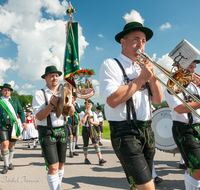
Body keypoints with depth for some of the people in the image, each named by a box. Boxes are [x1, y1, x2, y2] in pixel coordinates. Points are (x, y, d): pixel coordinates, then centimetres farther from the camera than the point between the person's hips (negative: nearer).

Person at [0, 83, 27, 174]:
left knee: (11, 144, 11)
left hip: (13, 126, 3)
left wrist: (23, 121, 1)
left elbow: (20, 111, 12)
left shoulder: (15, 100, 12)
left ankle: (10, 163, 28)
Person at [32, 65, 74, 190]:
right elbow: (39, 116, -13)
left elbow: (71, 113, 2)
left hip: (62, 130, 5)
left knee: (61, 164, 13)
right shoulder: (40, 94, -4)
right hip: (47, 132, -5)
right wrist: (52, 104, -26)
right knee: (53, 167, -10)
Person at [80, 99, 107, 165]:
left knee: (95, 143, -11)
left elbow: (97, 123, 5)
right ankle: (86, 159, 27)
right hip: (85, 129, -2)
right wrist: (86, 114, -19)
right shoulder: (82, 113, -1)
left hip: (92, 129, 2)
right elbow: (82, 122, -17)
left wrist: (92, 122, -15)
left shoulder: (93, 114, 9)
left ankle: (100, 159, -13)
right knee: (85, 145, 7)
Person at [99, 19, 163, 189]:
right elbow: (112, 100, -20)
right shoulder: (111, 65, -4)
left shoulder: (143, 67, 16)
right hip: (125, 131, -7)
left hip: (147, 130, 7)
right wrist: (141, 79, -14)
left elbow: (158, 100, 10)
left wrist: (151, 76, -4)